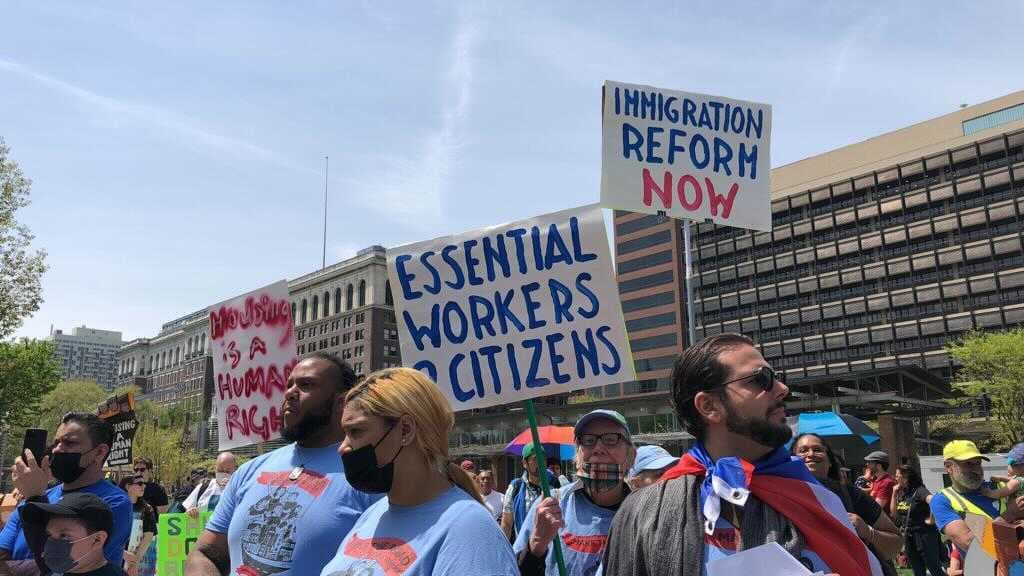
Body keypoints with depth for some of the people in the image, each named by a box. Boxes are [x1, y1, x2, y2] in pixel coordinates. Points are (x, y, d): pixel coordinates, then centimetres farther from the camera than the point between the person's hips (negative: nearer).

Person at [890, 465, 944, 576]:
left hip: (924, 535, -8)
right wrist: (894, 493, 5)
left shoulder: (919, 490, -14)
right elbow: (894, 513, 11)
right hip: (908, 536, 8)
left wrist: (931, 520, -23)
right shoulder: (902, 493, 9)